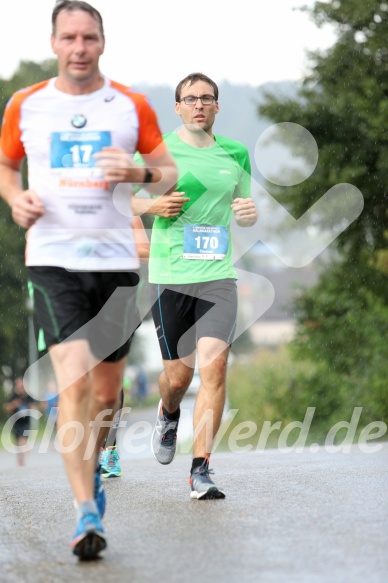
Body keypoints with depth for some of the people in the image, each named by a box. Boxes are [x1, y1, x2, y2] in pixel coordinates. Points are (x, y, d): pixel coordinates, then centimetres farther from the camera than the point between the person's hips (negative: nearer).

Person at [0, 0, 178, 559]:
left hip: (116, 260, 2)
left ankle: (89, 466, 39)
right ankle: (87, 512, -17)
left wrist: (140, 173, -13)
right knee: (73, 383, -17)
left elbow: (170, 173, 9)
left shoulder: (132, 106, 4)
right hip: (53, 260, -2)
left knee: (107, 391, 9)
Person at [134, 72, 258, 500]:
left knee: (214, 364, -15)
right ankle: (168, 414, 42)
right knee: (178, 375, 4)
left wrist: (249, 213, -2)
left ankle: (200, 472, -12)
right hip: (169, 276, -1)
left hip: (218, 275, 1)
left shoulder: (235, 154, 11)